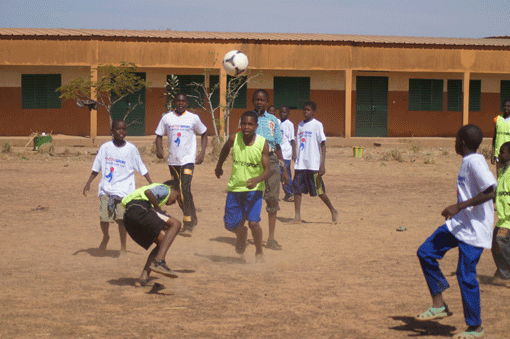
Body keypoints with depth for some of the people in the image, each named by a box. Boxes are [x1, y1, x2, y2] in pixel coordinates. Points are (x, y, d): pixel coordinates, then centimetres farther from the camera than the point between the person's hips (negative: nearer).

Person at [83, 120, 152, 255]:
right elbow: (96, 168, 10)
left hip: (124, 189, -1)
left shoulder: (131, 149, 2)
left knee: (121, 218, -10)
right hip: (106, 189, 1)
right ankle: (105, 237, 27)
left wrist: (151, 184, 3)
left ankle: (123, 249, 4)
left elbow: (142, 168, 7)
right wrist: (88, 183, 3)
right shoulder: (105, 147, 5)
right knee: (104, 217, -6)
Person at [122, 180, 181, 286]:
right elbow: (148, 192, -7)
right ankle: (159, 261, -25)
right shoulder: (165, 188, 15)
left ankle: (143, 278, 5)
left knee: (162, 242, 17)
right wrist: (160, 210, 1)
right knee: (176, 224, -8)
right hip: (139, 209, -9)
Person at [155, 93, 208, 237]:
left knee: (185, 189, -19)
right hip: (173, 160, 4)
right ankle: (192, 218, 31)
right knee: (178, 192, 12)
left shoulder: (193, 118, 0)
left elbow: (204, 133, 11)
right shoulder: (166, 118, 5)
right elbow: (159, 135, 11)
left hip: (188, 159, -4)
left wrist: (202, 152, 0)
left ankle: (188, 225, -16)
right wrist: (159, 148, -9)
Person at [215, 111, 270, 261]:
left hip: (254, 188, -3)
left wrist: (256, 180, -34)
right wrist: (219, 166, 27)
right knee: (230, 224, 4)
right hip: (234, 187, 3)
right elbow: (225, 148, 15)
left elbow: (267, 170, -15)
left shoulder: (263, 144, -15)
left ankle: (259, 252, 9)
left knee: (253, 222, -18)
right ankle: (242, 234, 42)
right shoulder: (234, 139, -10)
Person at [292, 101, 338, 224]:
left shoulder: (317, 125, -5)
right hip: (300, 164, 6)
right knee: (297, 188, -3)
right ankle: (297, 217, 0)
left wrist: (323, 164, -13)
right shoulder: (300, 125, 13)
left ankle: (333, 211, 19)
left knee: (319, 190, 1)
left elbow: (323, 145, -7)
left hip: (313, 165, -6)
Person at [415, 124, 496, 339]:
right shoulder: (467, 162, 11)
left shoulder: (475, 162, -18)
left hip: (474, 229, -10)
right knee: (426, 253, 3)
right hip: (459, 223, 10)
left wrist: (459, 207, -27)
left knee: (466, 275, -4)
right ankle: (439, 305, 9)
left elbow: (490, 192, -27)